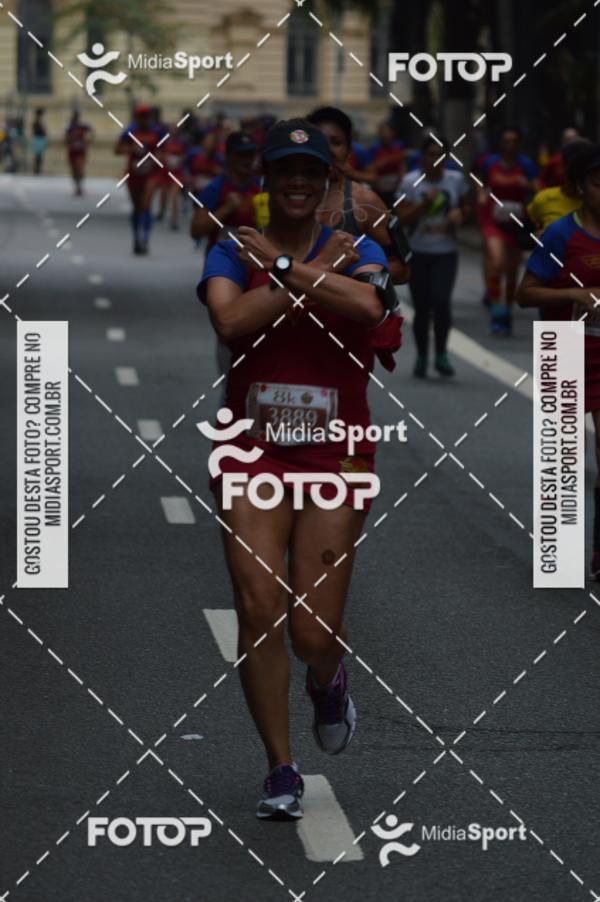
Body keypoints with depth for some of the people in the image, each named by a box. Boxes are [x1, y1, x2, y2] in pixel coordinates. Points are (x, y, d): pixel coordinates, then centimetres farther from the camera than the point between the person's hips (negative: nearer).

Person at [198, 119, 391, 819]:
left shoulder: (358, 252, 4)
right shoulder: (232, 253, 4)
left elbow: (368, 305, -21)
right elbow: (231, 322, -17)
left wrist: (280, 264, -14)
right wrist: (317, 271, -12)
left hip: (334, 456, 0)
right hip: (252, 452, 0)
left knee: (314, 635, -4)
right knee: (259, 609, -11)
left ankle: (327, 682, 34)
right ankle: (280, 768, 3)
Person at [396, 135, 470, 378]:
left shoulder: (456, 179, 2)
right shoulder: (410, 182, -4)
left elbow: (466, 207, 16)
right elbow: (402, 218, -7)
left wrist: (459, 214, -7)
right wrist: (424, 203, -20)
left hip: (446, 252, 0)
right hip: (418, 252, 0)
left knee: (441, 300, -16)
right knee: (422, 308, 3)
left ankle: (441, 354, 0)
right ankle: (422, 356, 20)